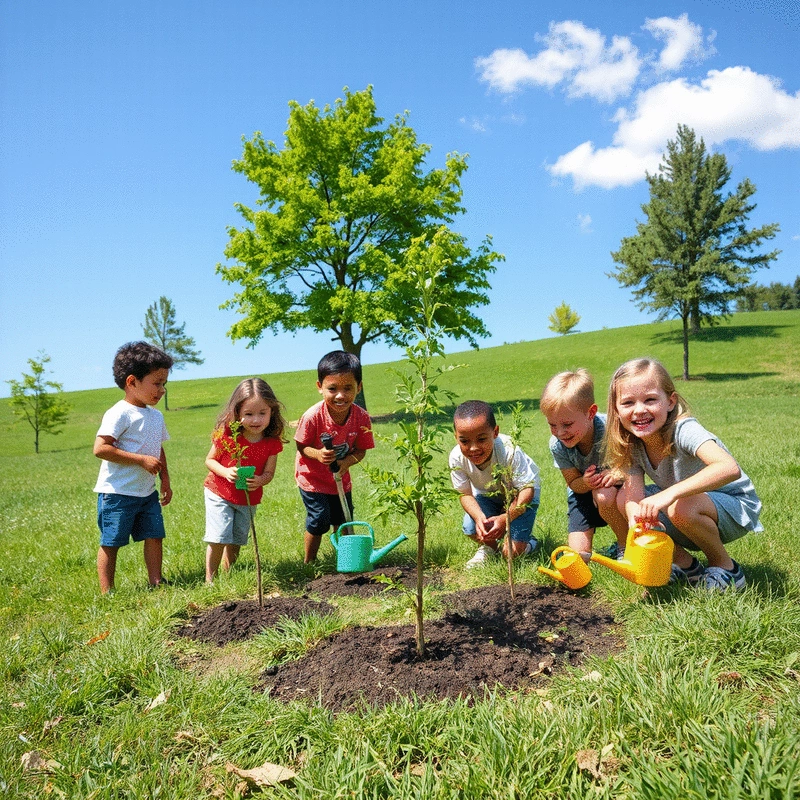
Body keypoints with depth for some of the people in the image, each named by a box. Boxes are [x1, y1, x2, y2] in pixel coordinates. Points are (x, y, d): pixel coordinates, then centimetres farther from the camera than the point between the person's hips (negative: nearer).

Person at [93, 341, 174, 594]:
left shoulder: (156, 416, 11)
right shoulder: (120, 414, -15)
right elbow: (100, 448, -23)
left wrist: (165, 479, 16)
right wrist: (142, 460, -23)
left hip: (147, 492, 8)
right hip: (117, 493, -7)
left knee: (154, 536, 7)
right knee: (111, 543, 2)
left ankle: (156, 582, 19)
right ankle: (107, 593, 11)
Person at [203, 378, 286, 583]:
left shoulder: (272, 442, -13)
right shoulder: (227, 434, -19)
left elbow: (269, 472, -5)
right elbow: (210, 460, -7)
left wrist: (259, 480, -28)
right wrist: (225, 472, -26)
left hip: (249, 499, 3)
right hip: (219, 494, -3)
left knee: (237, 540, 14)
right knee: (218, 538, -10)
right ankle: (210, 578, 8)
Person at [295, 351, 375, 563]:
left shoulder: (361, 417, -19)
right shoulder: (313, 416, -29)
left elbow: (360, 450, -9)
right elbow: (301, 446, -15)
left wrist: (345, 462, -28)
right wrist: (317, 454, -35)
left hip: (341, 479, 4)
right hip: (312, 478, -4)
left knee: (343, 522, 14)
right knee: (319, 521, -7)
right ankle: (309, 563, 17)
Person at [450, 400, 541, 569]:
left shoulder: (509, 451, -40)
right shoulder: (457, 458, -28)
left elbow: (527, 489, -32)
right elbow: (465, 493, -16)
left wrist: (505, 518, -42)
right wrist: (479, 517, -35)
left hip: (519, 493, -4)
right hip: (487, 493, 4)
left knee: (512, 551, -14)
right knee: (471, 529, -18)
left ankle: (528, 540, 22)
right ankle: (489, 546, 17)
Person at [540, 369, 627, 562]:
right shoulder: (557, 445, -22)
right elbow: (573, 483, -11)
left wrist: (618, 473, -42)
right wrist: (585, 482, -35)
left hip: (614, 488, -2)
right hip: (583, 490, 2)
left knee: (604, 496, -39)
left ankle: (626, 546, -11)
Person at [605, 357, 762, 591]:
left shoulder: (684, 430, -28)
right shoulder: (632, 445, -9)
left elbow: (729, 468, -46)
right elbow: (635, 500, -16)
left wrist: (670, 494, -54)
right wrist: (636, 520, -40)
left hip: (737, 510, -6)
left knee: (681, 508, -35)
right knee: (624, 497, -11)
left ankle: (725, 567, -5)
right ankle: (685, 565, 2)